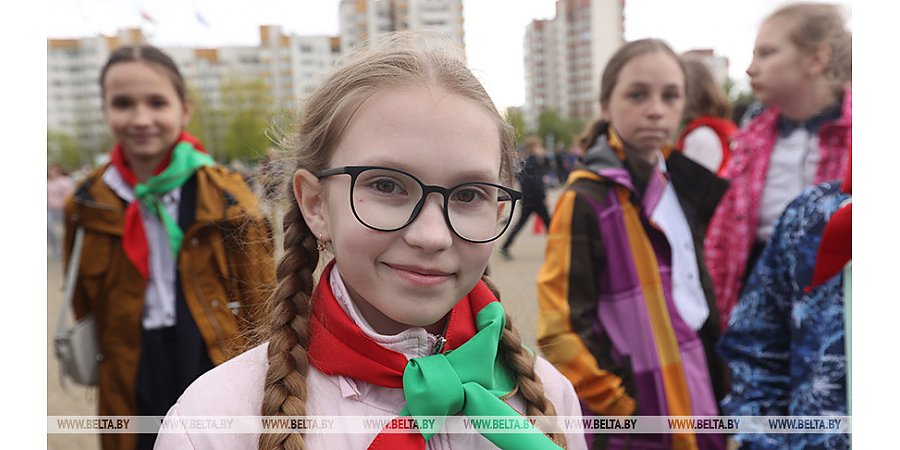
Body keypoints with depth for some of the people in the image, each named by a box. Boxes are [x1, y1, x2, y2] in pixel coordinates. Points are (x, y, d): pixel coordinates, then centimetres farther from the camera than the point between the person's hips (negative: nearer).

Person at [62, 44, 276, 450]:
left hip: (219, 370, -2)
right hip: (133, 390, 3)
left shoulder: (224, 196, -8)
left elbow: (261, 303, -5)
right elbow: (86, 310, 9)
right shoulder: (88, 206, 0)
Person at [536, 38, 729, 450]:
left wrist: (716, 382, 13)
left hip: (695, 397, 7)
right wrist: (620, 407, -14)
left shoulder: (679, 185, 6)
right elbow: (560, 329, -20)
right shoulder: (586, 200, -18)